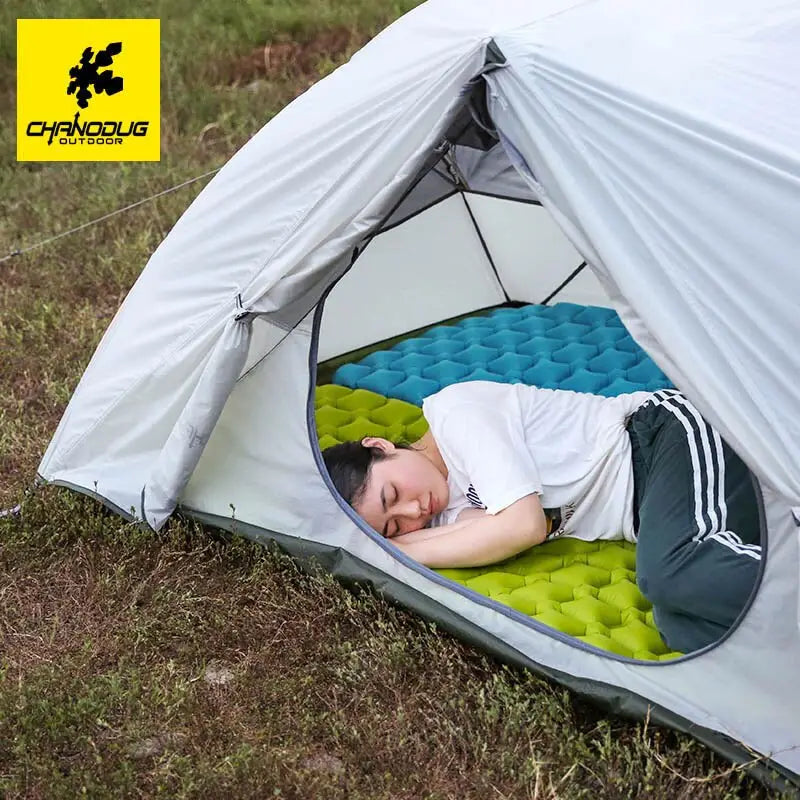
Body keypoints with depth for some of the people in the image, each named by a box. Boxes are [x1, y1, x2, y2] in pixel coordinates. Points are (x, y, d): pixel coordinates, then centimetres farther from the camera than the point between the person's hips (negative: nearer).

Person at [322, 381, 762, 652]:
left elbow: (523, 524, -20)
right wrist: (395, 541, -18)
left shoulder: (454, 409, -13)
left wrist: (404, 553, -14)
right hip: (644, 515, 7)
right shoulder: (449, 510, 9)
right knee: (683, 624, -23)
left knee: (679, 576, -36)